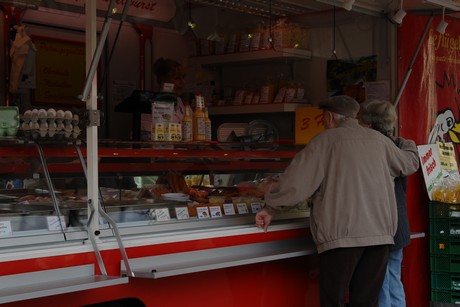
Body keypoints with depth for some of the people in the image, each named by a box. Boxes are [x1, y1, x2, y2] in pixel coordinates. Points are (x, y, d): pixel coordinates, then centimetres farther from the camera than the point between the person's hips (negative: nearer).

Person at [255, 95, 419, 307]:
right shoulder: (379, 140, 15)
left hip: (343, 234, -5)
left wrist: (270, 208, 7)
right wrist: (410, 146, 54)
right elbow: (409, 163, 32)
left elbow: (296, 179, -4)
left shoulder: (326, 140, 1)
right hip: (380, 232, 5)